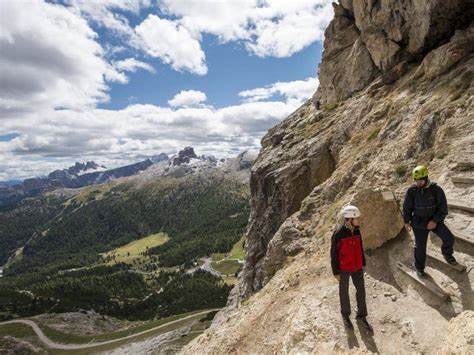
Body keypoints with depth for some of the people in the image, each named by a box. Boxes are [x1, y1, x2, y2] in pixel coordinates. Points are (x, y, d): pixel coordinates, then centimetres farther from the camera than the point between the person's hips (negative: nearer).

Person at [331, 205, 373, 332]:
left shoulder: (356, 230, -5)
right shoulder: (338, 234, -24)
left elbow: (360, 247, 9)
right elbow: (334, 253, -16)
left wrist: (363, 263, 15)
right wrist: (335, 272, -12)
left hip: (357, 267, 5)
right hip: (344, 269, -5)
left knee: (361, 290, 12)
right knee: (344, 292, 13)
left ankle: (361, 316, 33)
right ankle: (345, 315, 37)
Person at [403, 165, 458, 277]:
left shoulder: (436, 189, -15)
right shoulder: (411, 190, -14)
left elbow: (443, 207, -12)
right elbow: (407, 207, -2)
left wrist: (435, 221, -21)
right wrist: (407, 221, 0)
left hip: (434, 221, 1)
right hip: (419, 222, -1)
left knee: (449, 238, -15)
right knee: (420, 246, 5)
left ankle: (447, 254, 18)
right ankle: (419, 267, 27)